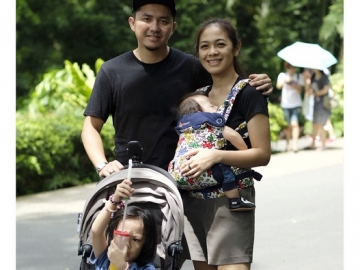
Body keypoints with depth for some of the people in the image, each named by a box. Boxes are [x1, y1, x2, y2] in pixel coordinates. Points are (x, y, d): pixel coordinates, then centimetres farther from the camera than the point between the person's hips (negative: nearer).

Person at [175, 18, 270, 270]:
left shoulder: (249, 94, -7)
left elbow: (262, 154, -11)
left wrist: (216, 156, -23)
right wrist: (180, 162, 2)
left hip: (231, 201, -6)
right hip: (193, 201, 6)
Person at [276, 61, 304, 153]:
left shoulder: (299, 76, 8)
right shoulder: (282, 75, 6)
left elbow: (300, 89, -1)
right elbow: (278, 86, -11)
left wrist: (292, 84, -17)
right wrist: (285, 80, -28)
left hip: (296, 104, -1)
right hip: (285, 104, 1)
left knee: (294, 123, -14)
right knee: (288, 125, 2)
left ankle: (295, 144, -16)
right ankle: (288, 144, 13)